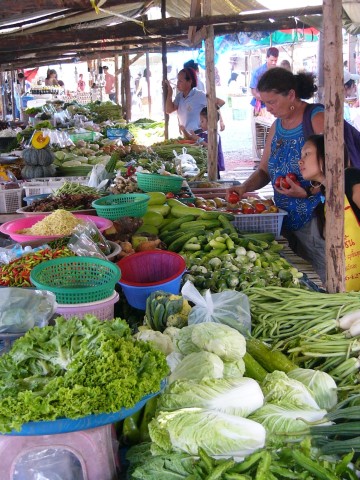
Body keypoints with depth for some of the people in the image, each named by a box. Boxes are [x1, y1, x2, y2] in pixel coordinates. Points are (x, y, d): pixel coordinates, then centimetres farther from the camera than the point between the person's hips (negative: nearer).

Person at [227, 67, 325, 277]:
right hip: (287, 219, 7)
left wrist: (307, 192, -25)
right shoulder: (277, 126, 14)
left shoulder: (318, 119, -11)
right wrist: (245, 187, -1)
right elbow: (264, 171, 17)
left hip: (315, 220, -7)